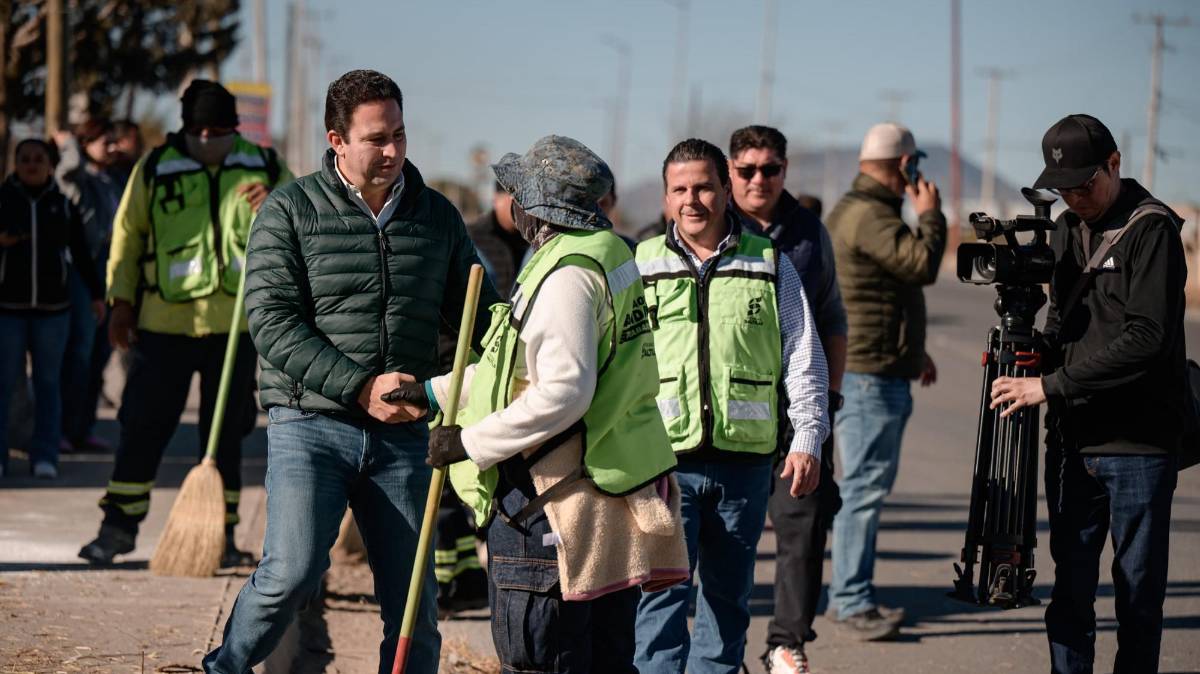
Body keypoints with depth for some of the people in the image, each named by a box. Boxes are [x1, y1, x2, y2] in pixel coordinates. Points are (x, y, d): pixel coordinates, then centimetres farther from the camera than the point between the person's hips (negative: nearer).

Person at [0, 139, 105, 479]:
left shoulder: (63, 205, 7)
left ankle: (45, 457, 7)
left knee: (48, 383, 4)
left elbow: (81, 253, 13)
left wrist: (96, 294, 11)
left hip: (52, 308, 2)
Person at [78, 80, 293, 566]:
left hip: (236, 322, 1)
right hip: (164, 321, -1)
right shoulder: (155, 168, 4)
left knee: (225, 431, 6)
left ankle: (221, 533, 14)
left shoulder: (264, 169, 6)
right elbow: (127, 234, 9)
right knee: (143, 424, -1)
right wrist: (122, 301, 4)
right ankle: (120, 525, 9)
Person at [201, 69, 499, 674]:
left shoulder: (437, 216, 11)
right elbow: (272, 321, -9)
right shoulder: (291, 210, -1)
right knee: (292, 572, -18)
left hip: (401, 436, 4)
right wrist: (360, 387, -16)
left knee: (414, 602, 3)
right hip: (311, 426, -4)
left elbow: (480, 315, 19)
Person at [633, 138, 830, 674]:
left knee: (728, 598, 8)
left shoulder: (770, 266, 8)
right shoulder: (640, 268, 7)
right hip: (663, 459, -1)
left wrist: (807, 440, 0)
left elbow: (804, 362, 10)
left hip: (744, 462, 2)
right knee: (662, 591, -11)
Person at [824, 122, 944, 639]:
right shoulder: (869, 216, -17)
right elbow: (922, 264, -25)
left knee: (866, 483, 16)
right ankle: (853, 602, -11)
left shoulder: (854, 210, 20)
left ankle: (848, 596, 22)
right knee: (866, 484, -11)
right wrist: (930, 214, -8)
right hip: (868, 373, -11)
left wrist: (913, 350, 31)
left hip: (875, 369, 11)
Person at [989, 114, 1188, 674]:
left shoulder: (1151, 229, -10)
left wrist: (1051, 385, -19)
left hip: (1137, 445, -6)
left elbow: (1147, 337, -19)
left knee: (1138, 591, 0)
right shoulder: (1067, 229, 13)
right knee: (1070, 590, 6)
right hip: (1073, 441, 6)